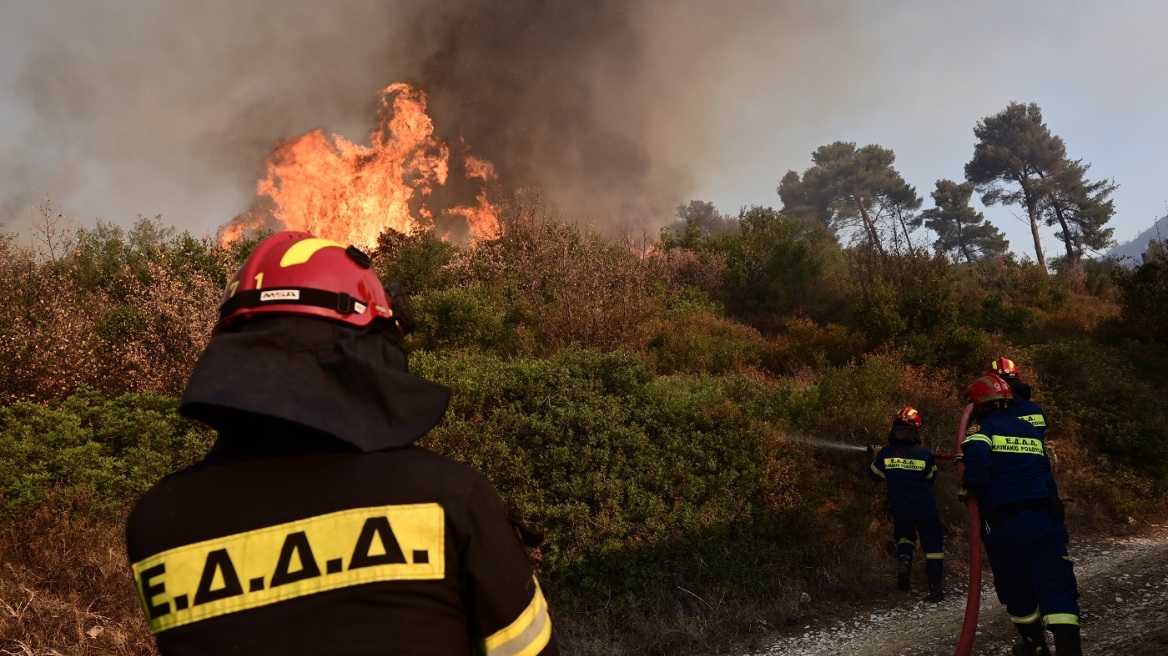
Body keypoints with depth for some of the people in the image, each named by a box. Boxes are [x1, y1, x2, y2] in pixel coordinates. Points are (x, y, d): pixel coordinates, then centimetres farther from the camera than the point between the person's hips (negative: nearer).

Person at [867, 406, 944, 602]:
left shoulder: (885, 453, -7)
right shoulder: (924, 453, -10)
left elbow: (875, 475, 9)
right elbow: (931, 478, 6)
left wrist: (875, 457, 24)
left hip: (899, 508, 2)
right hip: (925, 508, -2)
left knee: (904, 536, 28)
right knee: (933, 544, 10)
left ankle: (904, 559, -1)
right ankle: (935, 587, 7)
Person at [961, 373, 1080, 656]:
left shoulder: (986, 427, -4)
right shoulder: (1032, 428, 18)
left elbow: (977, 453, -24)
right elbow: (1044, 469, 20)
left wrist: (972, 488, -11)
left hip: (1004, 524, -4)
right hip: (1045, 517, 4)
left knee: (1017, 589, 14)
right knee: (1056, 585, -1)